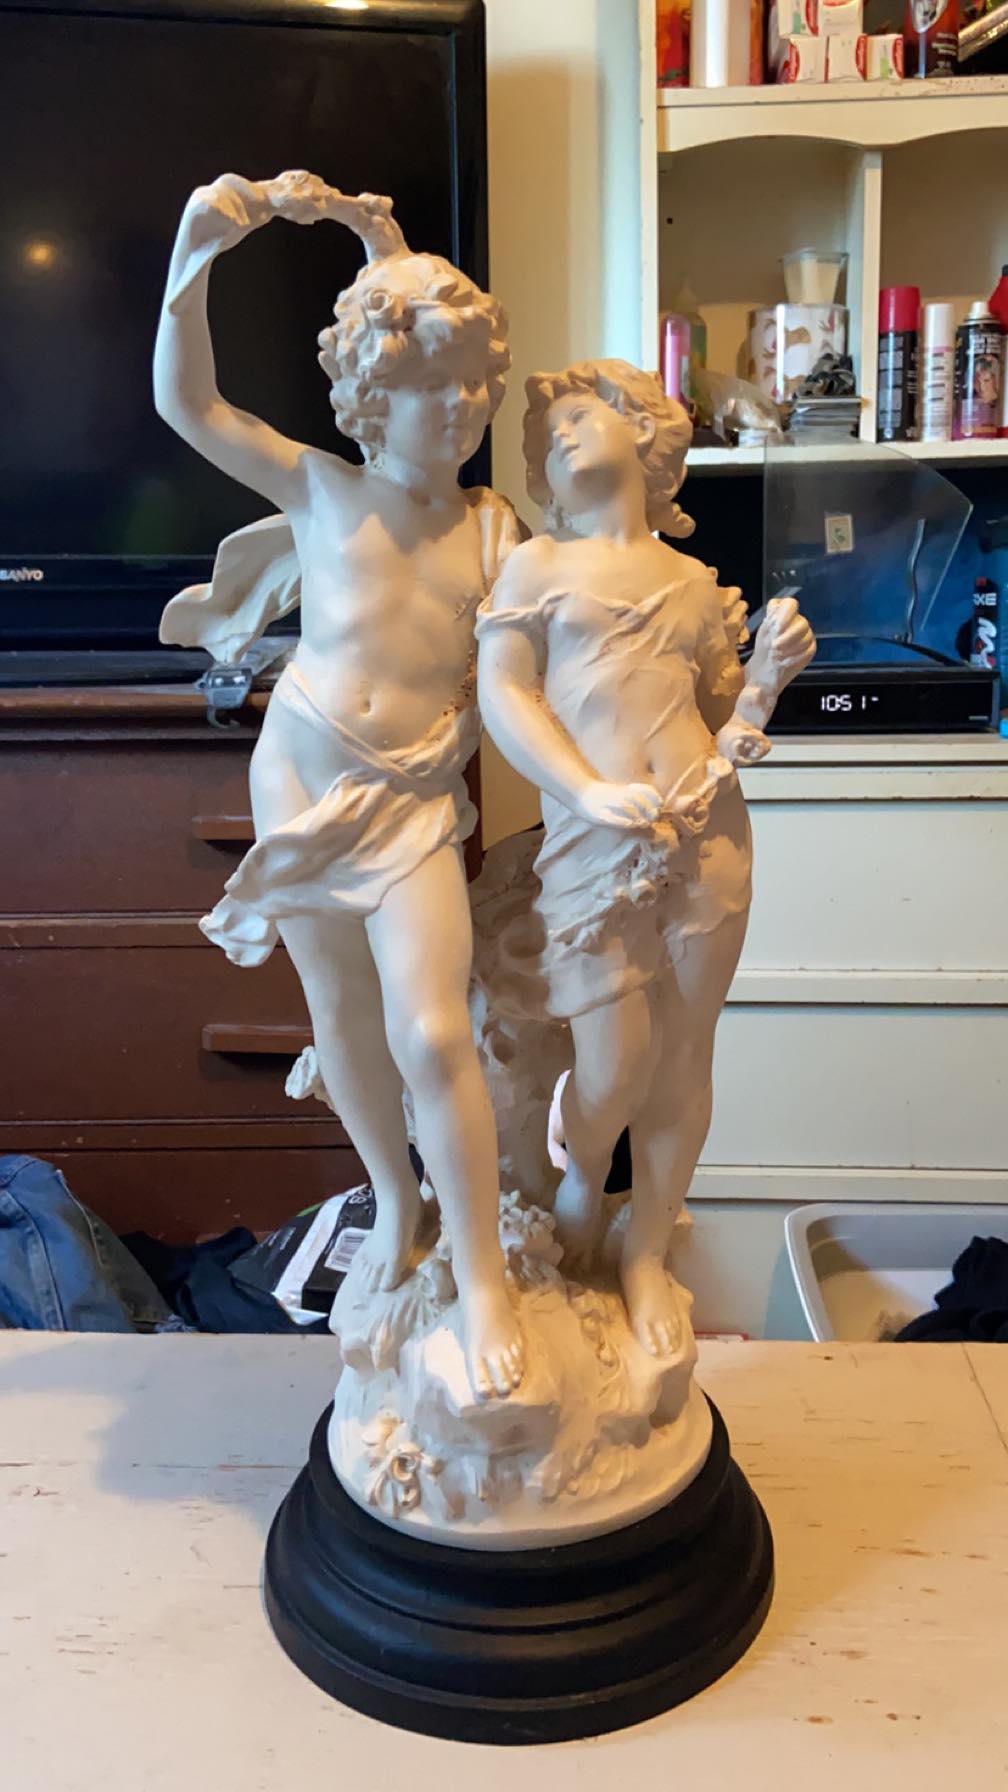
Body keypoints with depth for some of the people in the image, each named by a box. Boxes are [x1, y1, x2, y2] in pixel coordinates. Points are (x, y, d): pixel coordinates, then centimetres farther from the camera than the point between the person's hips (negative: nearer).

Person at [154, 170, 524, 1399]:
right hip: (304, 784, 1)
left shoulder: (494, 529, 2)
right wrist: (193, 260, -14)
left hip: (415, 803, -1)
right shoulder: (324, 495, -2)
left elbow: (508, 674, 7)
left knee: (432, 1036, -14)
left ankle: (482, 1278, 1)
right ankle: (395, 1205, 38)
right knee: (343, 1029, 14)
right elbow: (187, 406, -5)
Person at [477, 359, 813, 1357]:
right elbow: (501, 693, -1)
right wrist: (592, 795, -15)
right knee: (613, 1073, -3)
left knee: (683, 1057, 7)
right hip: (592, 842, -2)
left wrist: (770, 674, 0)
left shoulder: (697, 584, 18)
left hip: (707, 832, 3)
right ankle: (582, 1178, 34)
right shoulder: (538, 565, 10)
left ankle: (647, 1254, 28)